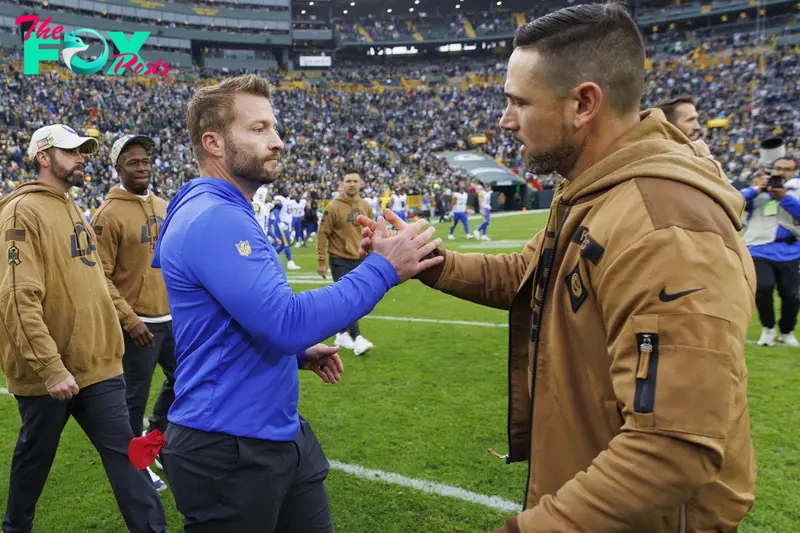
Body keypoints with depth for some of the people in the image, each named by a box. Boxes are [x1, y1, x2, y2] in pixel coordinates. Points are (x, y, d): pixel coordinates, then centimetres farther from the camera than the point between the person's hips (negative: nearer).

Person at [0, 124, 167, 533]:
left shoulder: (69, 208, 13)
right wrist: (50, 368, -23)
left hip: (97, 364, 6)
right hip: (47, 372, -6)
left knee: (124, 451, 6)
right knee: (35, 457, 15)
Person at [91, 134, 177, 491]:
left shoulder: (162, 206, 9)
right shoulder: (109, 214, -12)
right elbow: (100, 276, -14)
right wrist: (129, 320, -17)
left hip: (173, 318, 7)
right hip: (139, 323, -7)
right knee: (135, 396, 6)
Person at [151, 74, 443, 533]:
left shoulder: (230, 215, 11)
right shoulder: (213, 219, -22)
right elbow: (287, 321, -30)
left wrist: (299, 354, 8)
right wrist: (381, 270, -24)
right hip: (230, 450, -9)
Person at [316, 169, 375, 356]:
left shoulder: (365, 207, 6)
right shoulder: (333, 207, -10)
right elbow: (323, 234, -8)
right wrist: (321, 262, -9)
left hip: (359, 259, 5)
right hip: (340, 260, -5)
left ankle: (342, 335, 24)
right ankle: (357, 338, -11)